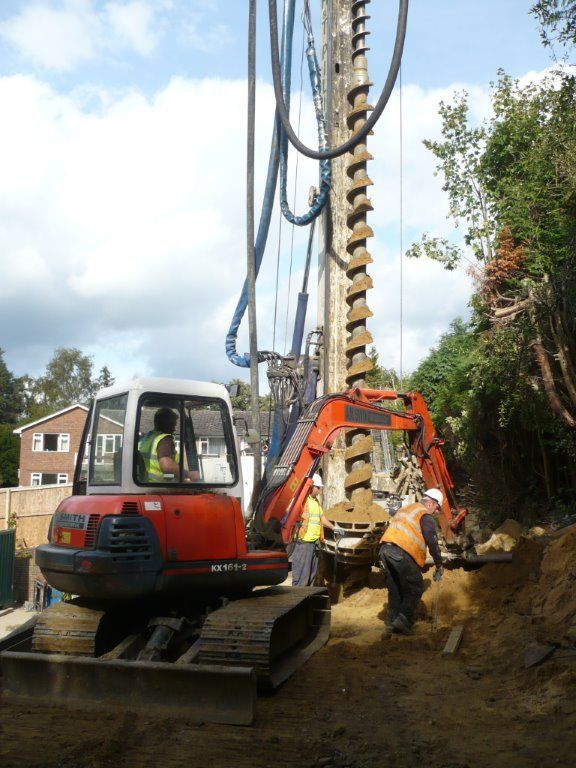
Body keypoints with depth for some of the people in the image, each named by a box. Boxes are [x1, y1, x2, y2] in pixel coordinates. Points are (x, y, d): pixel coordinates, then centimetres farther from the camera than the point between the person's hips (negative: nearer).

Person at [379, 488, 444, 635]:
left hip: (385, 549, 8)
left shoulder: (404, 509, 27)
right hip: (401, 554, -8)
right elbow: (432, 542, -4)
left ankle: (391, 623, 15)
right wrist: (439, 565, 4)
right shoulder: (426, 516, 1)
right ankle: (404, 619, -8)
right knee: (416, 588, 3)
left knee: (395, 589, 16)